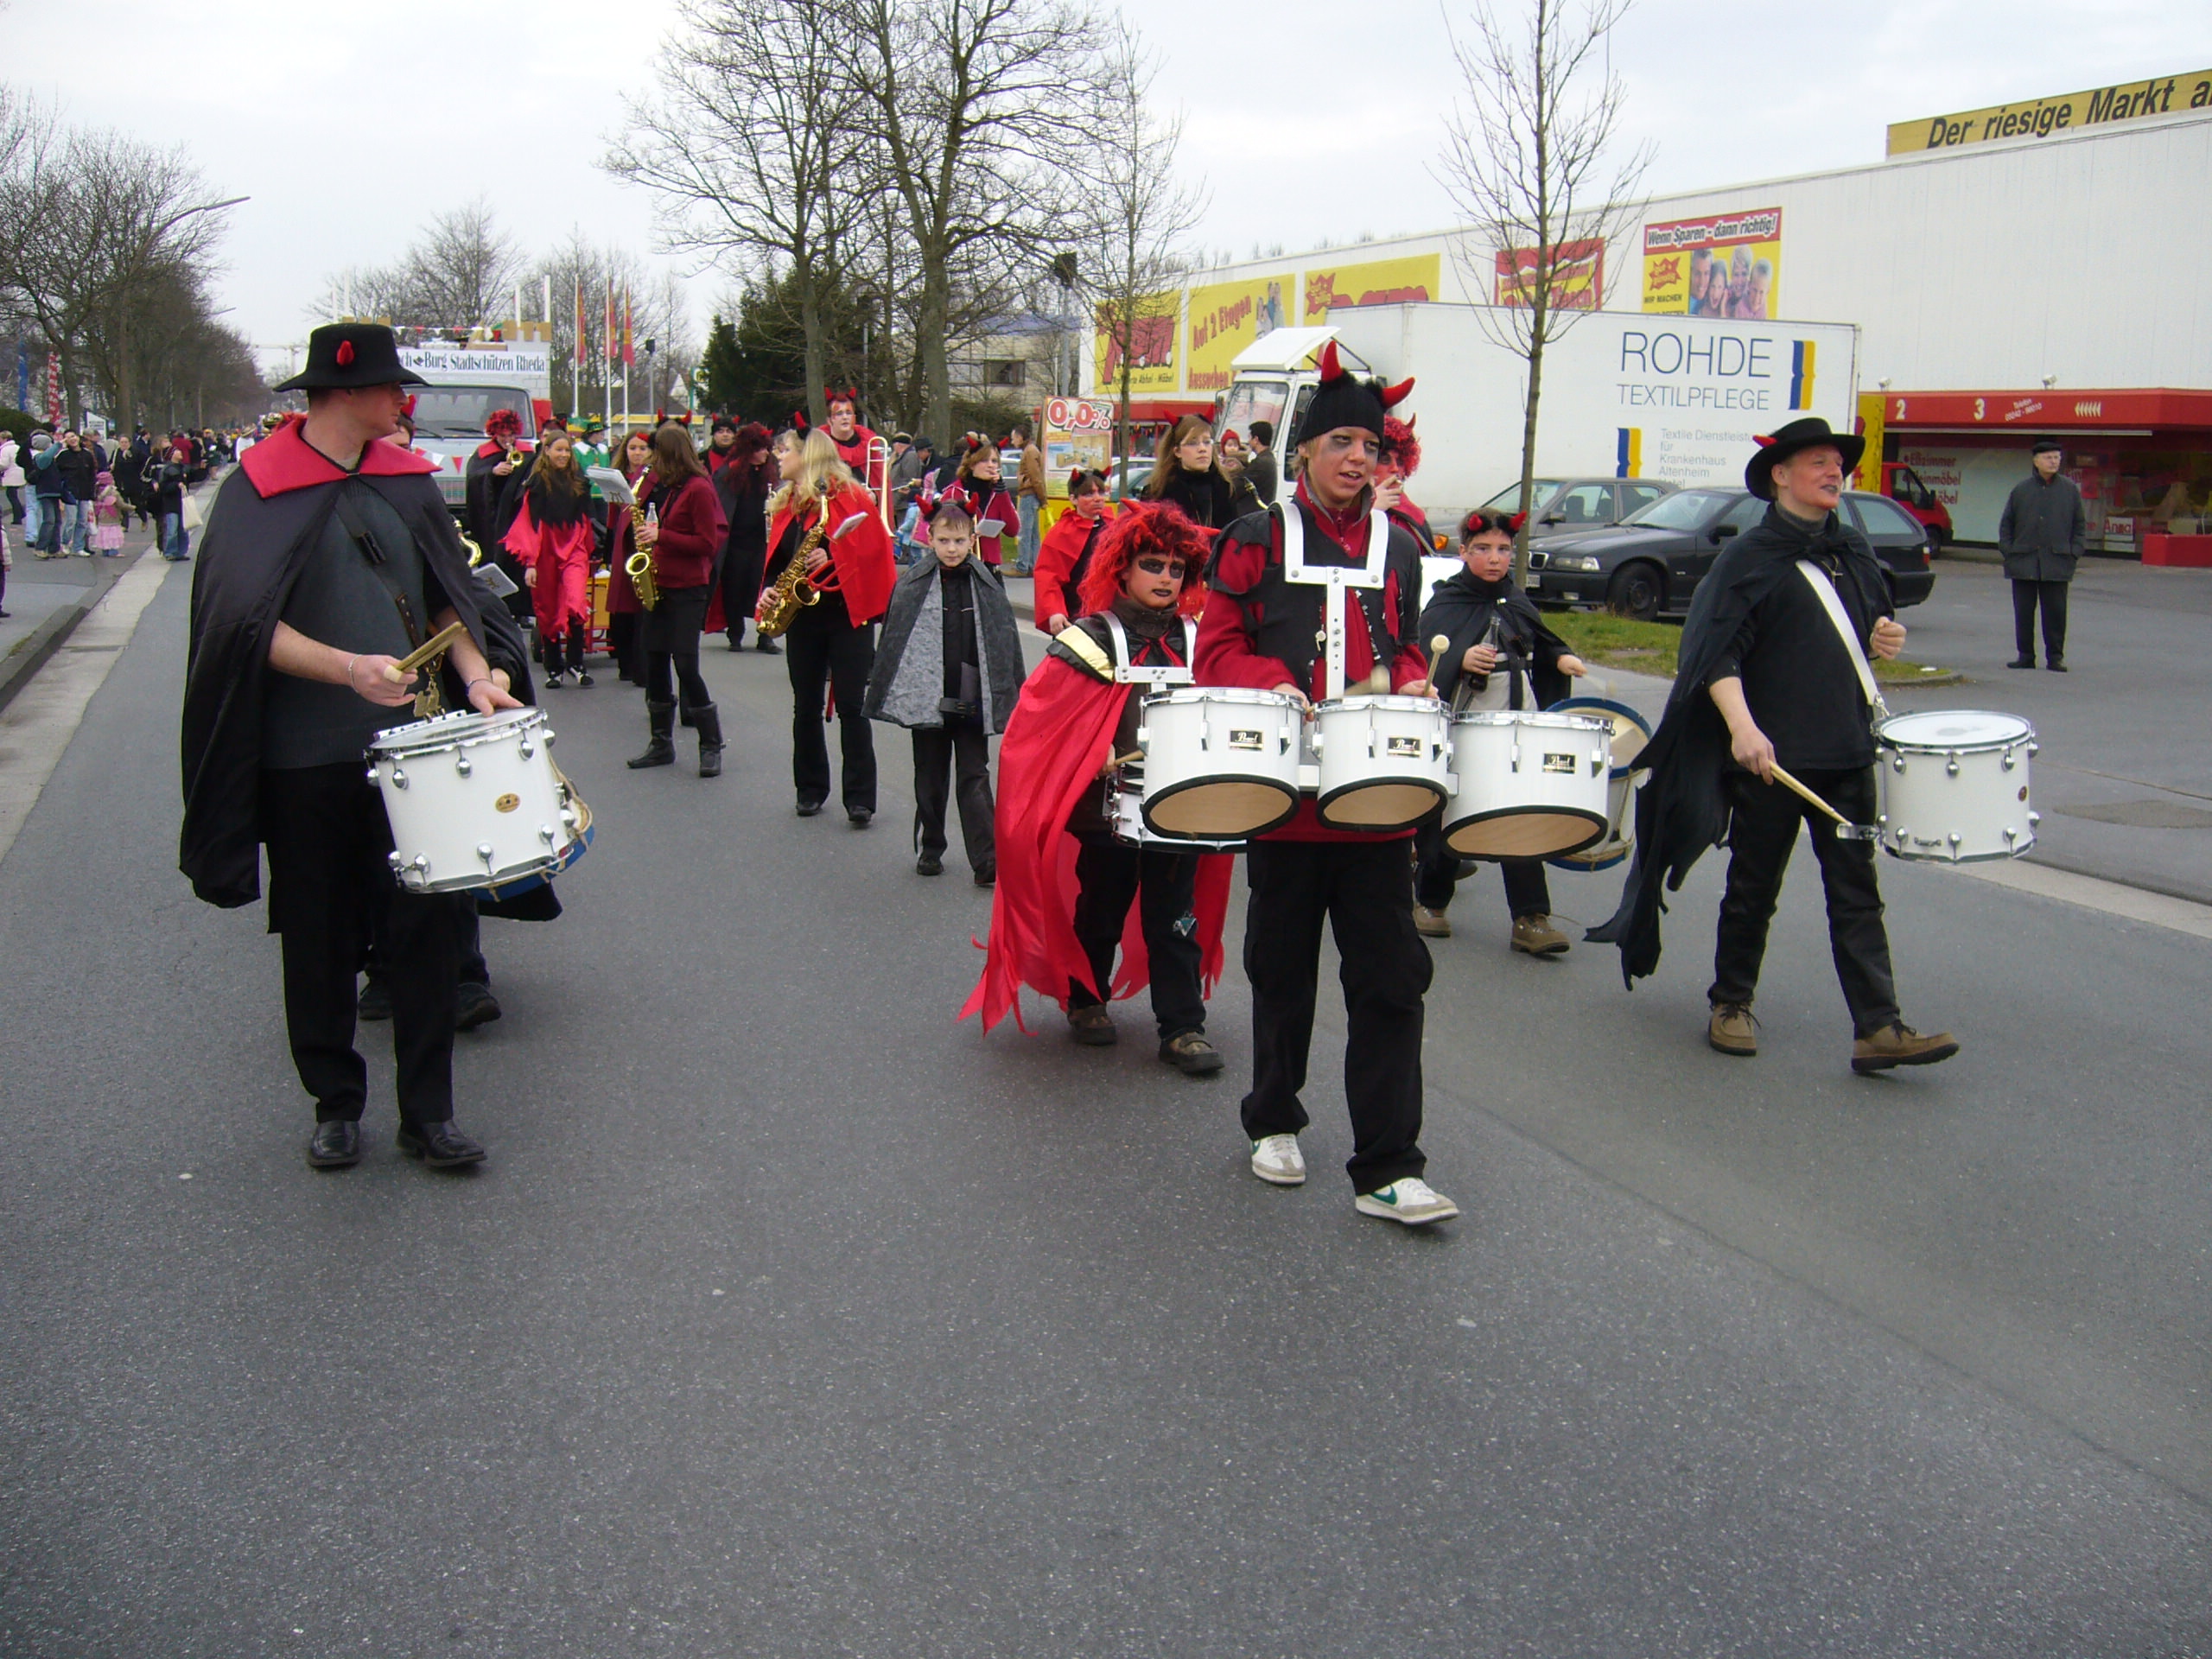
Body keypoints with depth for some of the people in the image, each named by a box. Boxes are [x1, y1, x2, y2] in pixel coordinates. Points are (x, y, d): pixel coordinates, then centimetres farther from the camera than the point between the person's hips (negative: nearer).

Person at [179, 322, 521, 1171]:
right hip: (306, 754, -3)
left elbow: (446, 597, 13)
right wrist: (348, 668, -28)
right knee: (321, 938, 8)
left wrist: (474, 675, -5)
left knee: (426, 923, 1)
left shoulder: (407, 481, 8)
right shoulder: (259, 491, -5)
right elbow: (248, 623, -14)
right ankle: (335, 1104, 24)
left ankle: (428, 1111, 12)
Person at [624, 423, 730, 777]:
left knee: (686, 665, -10)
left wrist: (661, 536, -17)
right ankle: (661, 744, 19)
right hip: (657, 584, 8)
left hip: (687, 588, -8)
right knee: (655, 664, 9)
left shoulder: (698, 489, -12)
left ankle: (711, 746, 0)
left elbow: (708, 542, -15)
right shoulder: (662, 484, 12)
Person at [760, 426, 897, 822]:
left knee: (851, 706, -5)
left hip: (846, 613, -6)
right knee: (806, 706, 10)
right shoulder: (785, 503, 13)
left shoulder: (848, 496, -6)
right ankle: (811, 789, 21)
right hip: (801, 615, 6)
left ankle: (860, 798, -2)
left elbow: (872, 548, -11)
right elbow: (775, 558, 19)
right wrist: (769, 589, 1)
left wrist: (832, 559, -24)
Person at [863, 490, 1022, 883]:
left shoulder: (988, 584, 0)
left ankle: (986, 860, -2)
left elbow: (1005, 641, 4)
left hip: (973, 700, -1)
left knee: (974, 777, -1)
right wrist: (885, 691, -1)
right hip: (926, 698, 1)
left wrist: (1010, 696, 2)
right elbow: (892, 639, 3)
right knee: (929, 777, 12)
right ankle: (929, 848, 26)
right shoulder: (911, 584, -1)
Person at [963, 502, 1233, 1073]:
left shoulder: (1197, 642, 6)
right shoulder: (1092, 642, -6)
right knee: (1100, 911, 13)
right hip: (1108, 806, -2)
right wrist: (1101, 759, -18)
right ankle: (1085, 1000, 33)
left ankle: (1183, 1026, 9)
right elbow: (1044, 721, -9)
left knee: (1176, 918, 4)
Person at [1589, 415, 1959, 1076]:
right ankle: (1731, 1004, 23)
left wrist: (1885, 638, 4)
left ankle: (1878, 1028, 1)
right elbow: (1715, 651, -15)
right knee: (1754, 888, 7)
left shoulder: (1854, 551, 13)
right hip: (1769, 752, -5)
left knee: (1857, 891, 2)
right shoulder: (1749, 556, -6)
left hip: (1848, 750, 5)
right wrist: (1741, 725, -28)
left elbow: (1871, 624, 28)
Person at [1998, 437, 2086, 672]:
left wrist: (2074, 552, 0)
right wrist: (2007, 550, 1)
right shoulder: (2021, 489, 5)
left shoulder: (2069, 489, 5)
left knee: (2056, 612, 0)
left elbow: (2080, 524, 10)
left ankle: (2055, 656, 8)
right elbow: (2006, 523, 11)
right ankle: (2025, 655, 13)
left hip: (2057, 564, -1)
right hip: (2024, 562, 1)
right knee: (2023, 612, 4)